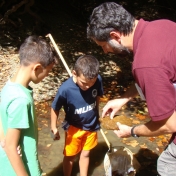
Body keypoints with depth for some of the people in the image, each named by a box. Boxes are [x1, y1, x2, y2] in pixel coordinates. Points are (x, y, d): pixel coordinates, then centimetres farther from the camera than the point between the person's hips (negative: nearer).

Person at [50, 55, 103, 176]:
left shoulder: (98, 80, -23)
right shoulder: (66, 89, -32)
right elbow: (55, 109, -16)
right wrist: (54, 128, -4)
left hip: (91, 126, 3)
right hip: (74, 127, -3)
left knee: (85, 154, 22)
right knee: (70, 156, 16)